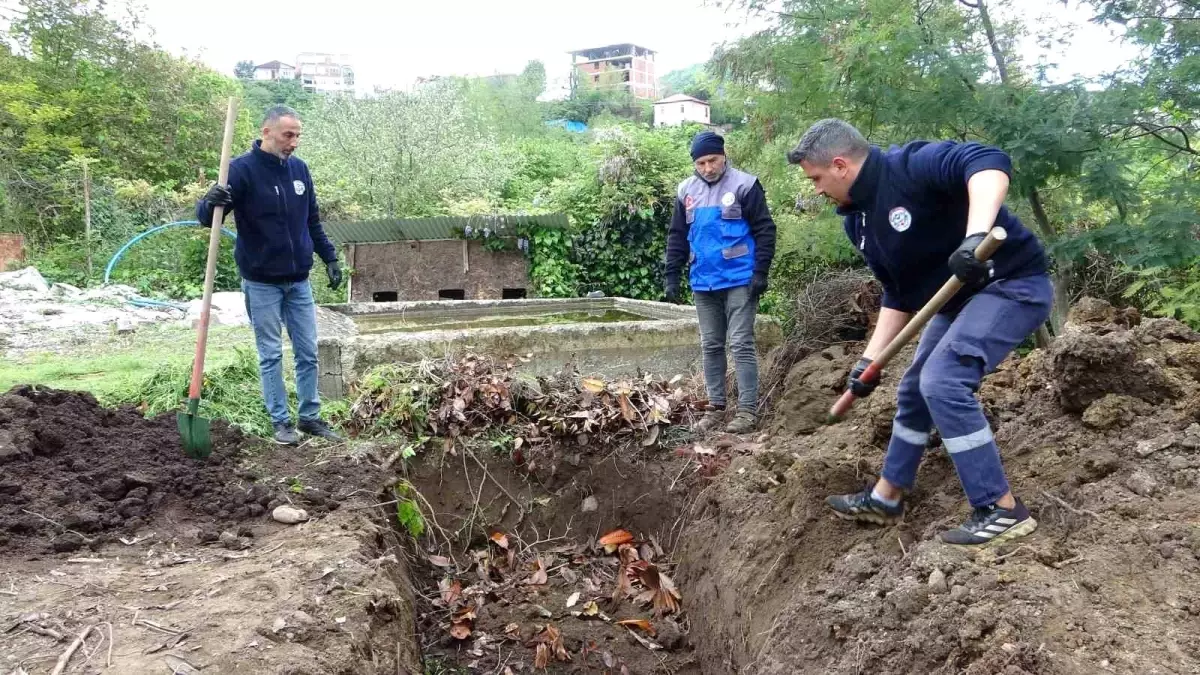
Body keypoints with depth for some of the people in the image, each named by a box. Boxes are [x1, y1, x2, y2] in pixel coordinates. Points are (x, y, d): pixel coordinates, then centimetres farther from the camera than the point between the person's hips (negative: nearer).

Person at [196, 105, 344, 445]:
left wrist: (330, 258, 12)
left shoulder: (300, 168, 3)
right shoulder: (242, 169, -13)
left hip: (299, 280, 5)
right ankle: (281, 420, 15)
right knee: (271, 355, 5)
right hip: (262, 283, -5)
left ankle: (310, 416, 20)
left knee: (308, 352, 8)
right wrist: (210, 202, -38)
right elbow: (205, 217, -16)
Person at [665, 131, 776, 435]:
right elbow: (677, 237, 14)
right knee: (711, 346, 10)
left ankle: (748, 410, 1)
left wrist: (761, 273, -13)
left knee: (741, 344, -5)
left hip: (739, 281, -5)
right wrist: (672, 277, 9)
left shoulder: (745, 185, -7)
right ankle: (716, 406, 20)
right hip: (703, 284, 5)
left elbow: (765, 230, -7)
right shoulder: (686, 191, 8)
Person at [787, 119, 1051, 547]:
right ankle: (885, 498, 31)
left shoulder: (911, 166, -22)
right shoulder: (858, 221, 5)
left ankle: (1002, 510, -10)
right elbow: (899, 295, 10)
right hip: (959, 296, 10)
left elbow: (989, 163, -39)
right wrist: (871, 357, 5)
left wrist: (976, 235, -53)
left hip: (1013, 283, -10)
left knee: (943, 381, -23)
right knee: (914, 391, 15)